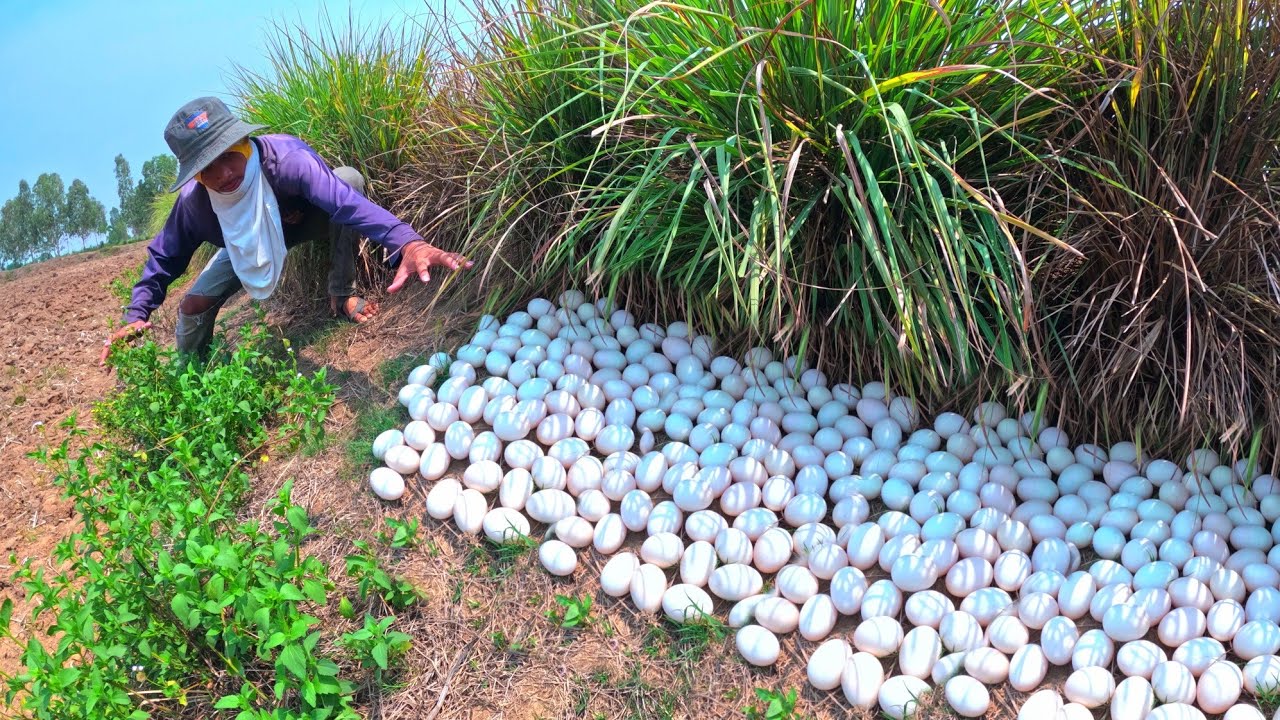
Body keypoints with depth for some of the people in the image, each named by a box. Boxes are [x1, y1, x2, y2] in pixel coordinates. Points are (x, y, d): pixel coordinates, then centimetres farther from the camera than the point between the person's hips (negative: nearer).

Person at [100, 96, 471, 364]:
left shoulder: (285, 157, -45)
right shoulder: (193, 202, -32)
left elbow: (344, 198, -61)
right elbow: (163, 256, -15)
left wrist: (407, 241, -77)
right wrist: (137, 315, -28)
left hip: (304, 220, -2)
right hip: (246, 242, 2)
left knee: (348, 177, -33)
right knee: (194, 305, -13)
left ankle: (342, 295, -17)